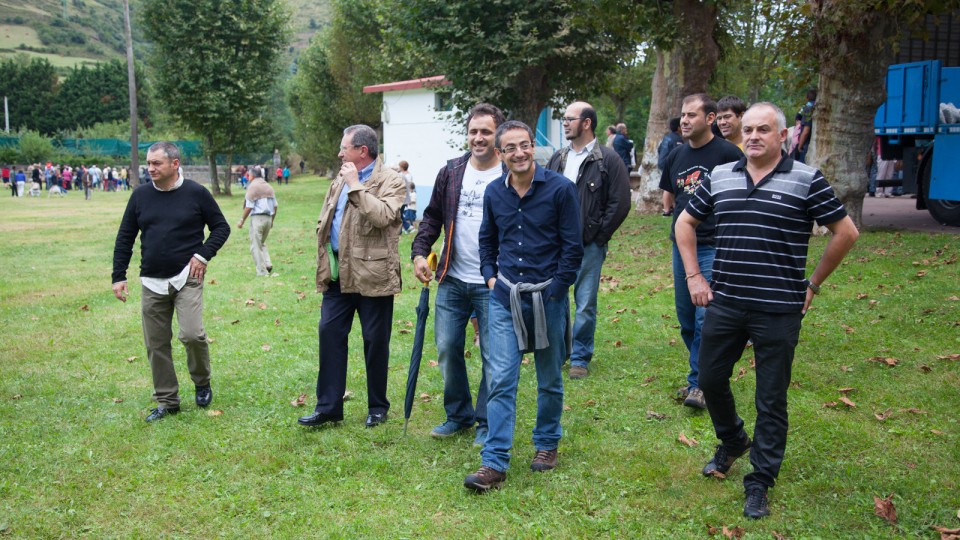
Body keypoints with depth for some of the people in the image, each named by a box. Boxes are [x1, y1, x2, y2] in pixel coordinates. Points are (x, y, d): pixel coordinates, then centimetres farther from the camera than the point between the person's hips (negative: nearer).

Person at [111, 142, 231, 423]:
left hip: (187, 278, -4)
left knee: (191, 334, -18)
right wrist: (119, 276, 5)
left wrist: (203, 254, -9)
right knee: (156, 345, 7)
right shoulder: (141, 195, 5)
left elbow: (221, 226, 5)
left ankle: (202, 382, 12)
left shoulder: (196, 193, -3)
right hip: (152, 282, 4)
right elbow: (125, 238, 11)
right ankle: (167, 401, 22)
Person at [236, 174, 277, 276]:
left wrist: (242, 220, -3)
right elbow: (275, 206, 12)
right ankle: (268, 263, 3)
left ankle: (262, 271, 2)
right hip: (268, 218, 6)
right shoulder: (268, 186, 11)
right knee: (262, 243, 21)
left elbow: (249, 207, -12)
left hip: (257, 218, -6)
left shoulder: (252, 187, -8)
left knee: (256, 246, 3)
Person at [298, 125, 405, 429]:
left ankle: (377, 407, 19)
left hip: (372, 275, -6)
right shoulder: (340, 181, 16)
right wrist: (323, 262, 13)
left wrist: (356, 186, -17)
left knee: (375, 341, 4)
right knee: (330, 333, 4)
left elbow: (383, 216, -24)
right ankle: (328, 406, 14)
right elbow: (324, 221, 22)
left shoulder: (390, 181, -6)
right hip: (338, 274, 7)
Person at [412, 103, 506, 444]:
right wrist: (419, 252, 2)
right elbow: (433, 216, 15)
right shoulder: (451, 172, 8)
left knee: (493, 356, 3)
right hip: (452, 280, 5)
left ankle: (487, 422, 20)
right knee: (447, 349, 10)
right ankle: (458, 415, 28)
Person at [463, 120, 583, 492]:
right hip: (505, 298, 3)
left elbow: (572, 246, -6)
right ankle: (494, 463, -1)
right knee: (501, 380, -4)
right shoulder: (494, 192, 5)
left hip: (547, 297, -2)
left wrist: (554, 289, -10)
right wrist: (490, 277, 7)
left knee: (550, 380, 12)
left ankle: (547, 444, 33)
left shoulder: (560, 189, -8)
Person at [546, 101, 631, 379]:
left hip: (589, 245, -5)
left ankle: (580, 357, 15)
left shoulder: (608, 160, -5)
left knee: (585, 305, 2)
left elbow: (620, 203, -8)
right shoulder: (558, 158, 11)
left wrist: (598, 237, -8)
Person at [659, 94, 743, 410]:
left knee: (706, 316, -9)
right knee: (685, 317, 12)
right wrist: (675, 216, 13)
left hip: (714, 246, -6)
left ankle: (699, 383, 0)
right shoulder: (676, 156, 10)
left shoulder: (727, 153, -9)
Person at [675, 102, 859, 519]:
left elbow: (846, 233, -1)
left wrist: (813, 283, 0)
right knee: (710, 380, 14)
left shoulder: (806, 180, -6)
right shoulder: (720, 177, 5)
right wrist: (693, 275, 9)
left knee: (771, 400, 6)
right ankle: (732, 442, 42)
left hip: (778, 311, -4)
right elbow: (685, 223, 16)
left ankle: (760, 481, 21)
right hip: (724, 305, 4)